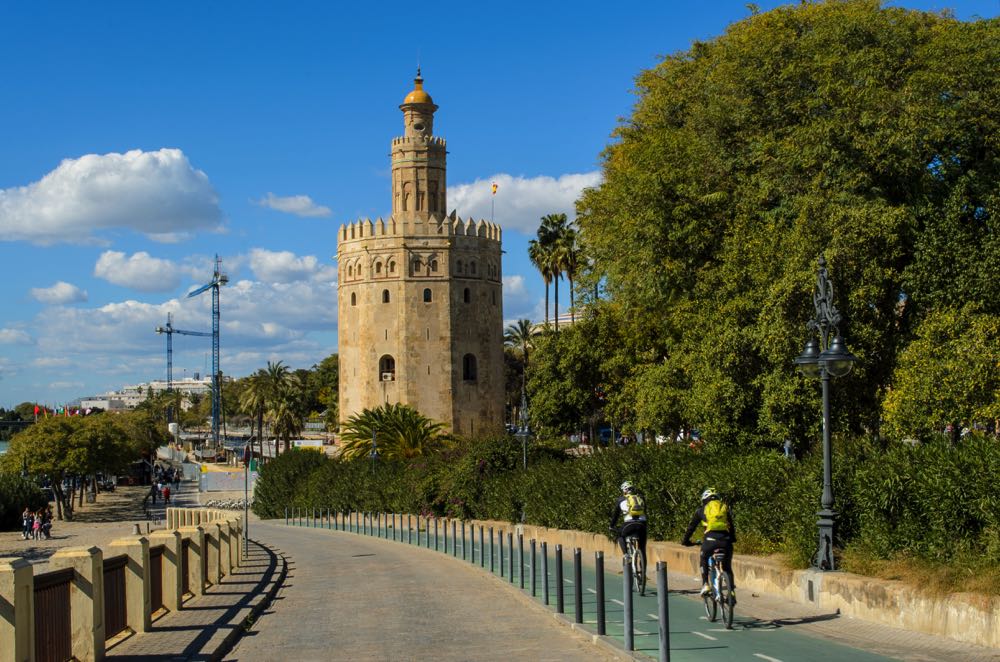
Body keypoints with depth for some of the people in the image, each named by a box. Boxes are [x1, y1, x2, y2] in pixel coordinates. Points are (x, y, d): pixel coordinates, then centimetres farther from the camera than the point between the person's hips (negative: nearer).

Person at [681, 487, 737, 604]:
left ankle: (705, 585, 11)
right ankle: (732, 592, 7)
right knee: (727, 568, 19)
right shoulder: (725, 508, 24)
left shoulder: (701, 510, 18)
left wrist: (685, 541, 36)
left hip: (710, 540, -2)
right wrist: (732, 539, 48)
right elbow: (732, 526, 32)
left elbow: (691, 527, 23)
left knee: (704, 561, 27)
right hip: (726, 540, 2)